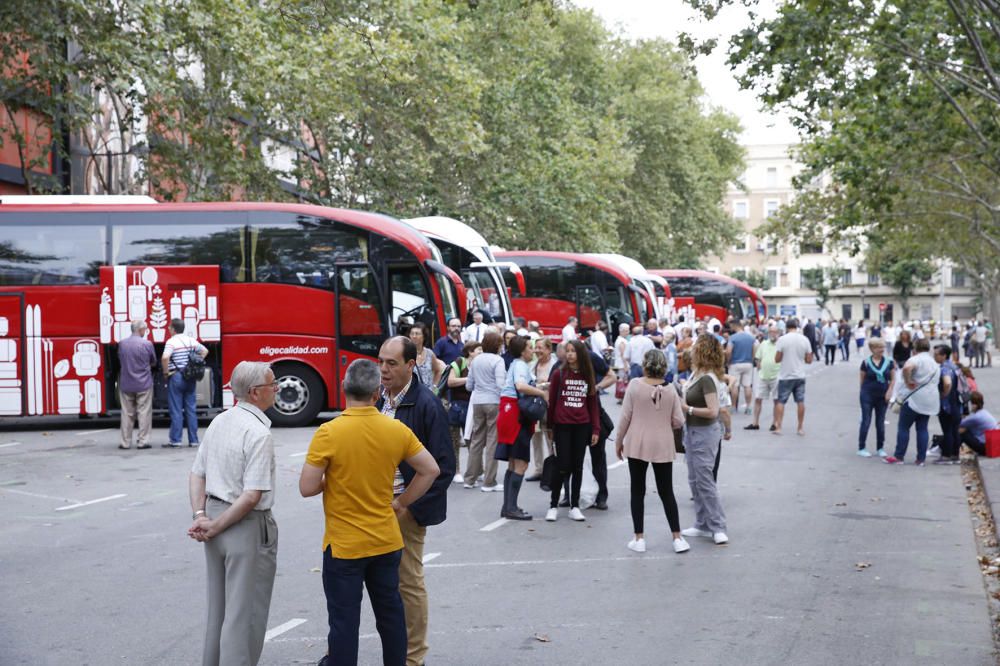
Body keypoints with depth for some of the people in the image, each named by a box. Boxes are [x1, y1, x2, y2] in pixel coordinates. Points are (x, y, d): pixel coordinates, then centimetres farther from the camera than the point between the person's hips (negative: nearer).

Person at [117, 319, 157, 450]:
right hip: (144, 384, -3)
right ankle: (143, 441, 1)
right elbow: (153, 363, 2)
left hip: (126, 384, 3)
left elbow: (120, 361, 9)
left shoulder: (122, 344, -2)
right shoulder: (147, 344, -11)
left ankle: (125, 442, 12)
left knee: (127, 413, 10)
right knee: (144, 413, 3)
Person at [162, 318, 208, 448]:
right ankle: (193, 440, 9)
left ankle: (175, 440, 2)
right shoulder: (191, 340, 8)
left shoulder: (171, 341, -10)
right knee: (190, 409, 8)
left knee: (176, 410, 0)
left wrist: (166, 372, -12)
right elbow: (205, 351, 17)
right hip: (190, 378, 5)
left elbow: (165, 358, -25)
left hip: (176, 377, -5)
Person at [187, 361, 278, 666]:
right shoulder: (258, 433, -19)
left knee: (218, 607, 20)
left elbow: (196, 475, 8)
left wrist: (200, 515, -2)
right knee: (244, 613, 2)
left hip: (216, 515, 8)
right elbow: (252, 496, -24)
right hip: (247, 526, -8)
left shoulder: (219, 422, 6)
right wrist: (214, 527, -15)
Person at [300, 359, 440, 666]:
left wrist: (331, 479, 4)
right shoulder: (396, 430, -6)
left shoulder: (328, 433, -18)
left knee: (344, 618, 7)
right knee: (390, 611, 18)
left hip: (343, 545, -4)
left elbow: (307, 488, -16)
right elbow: (431, 470, 1)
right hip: (387, 542, 4)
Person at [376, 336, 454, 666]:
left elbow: (443, 466, -12)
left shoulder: (426, 404, -13)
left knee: (408, 583, 4)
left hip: (406, 506, -5)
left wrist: (412, 507, -14)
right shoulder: (376, 398, 4)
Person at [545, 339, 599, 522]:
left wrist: (596, 429, 4)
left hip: (582, 426, 3)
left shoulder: (588, 376, 6)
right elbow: (551, 401, 2)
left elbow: (593, 404, 8)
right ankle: (553, 506, 9)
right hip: (562, 426, -3)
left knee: (577, 467, 7)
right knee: (563, 467, -3)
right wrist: (550, 426, 3)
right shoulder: (559, 373, -2)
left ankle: (574, 507, 14)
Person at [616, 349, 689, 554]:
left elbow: (625, 416, -6)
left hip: (637, 445, -1)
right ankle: (677, 538, 9)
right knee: (666, 492, 10)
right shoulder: (670, 389, -3)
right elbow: (678, 422, -2)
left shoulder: (635, 385, -8)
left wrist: (619, 441, 5)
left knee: (637, 491, 8)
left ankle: (639, 538, 9)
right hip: (663, 446, 2)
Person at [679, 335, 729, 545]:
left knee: (704, 480, -5)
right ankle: (702, 525, 23)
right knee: (695, 480, 15)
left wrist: (687, 409, -18)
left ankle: (718, 527, 2)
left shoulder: (707, 379, -21)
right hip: (693, 431, 10)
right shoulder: (697, 375, 7)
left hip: (704, 433, -10)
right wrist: (684, 389, -6)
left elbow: (712, 411, -26)